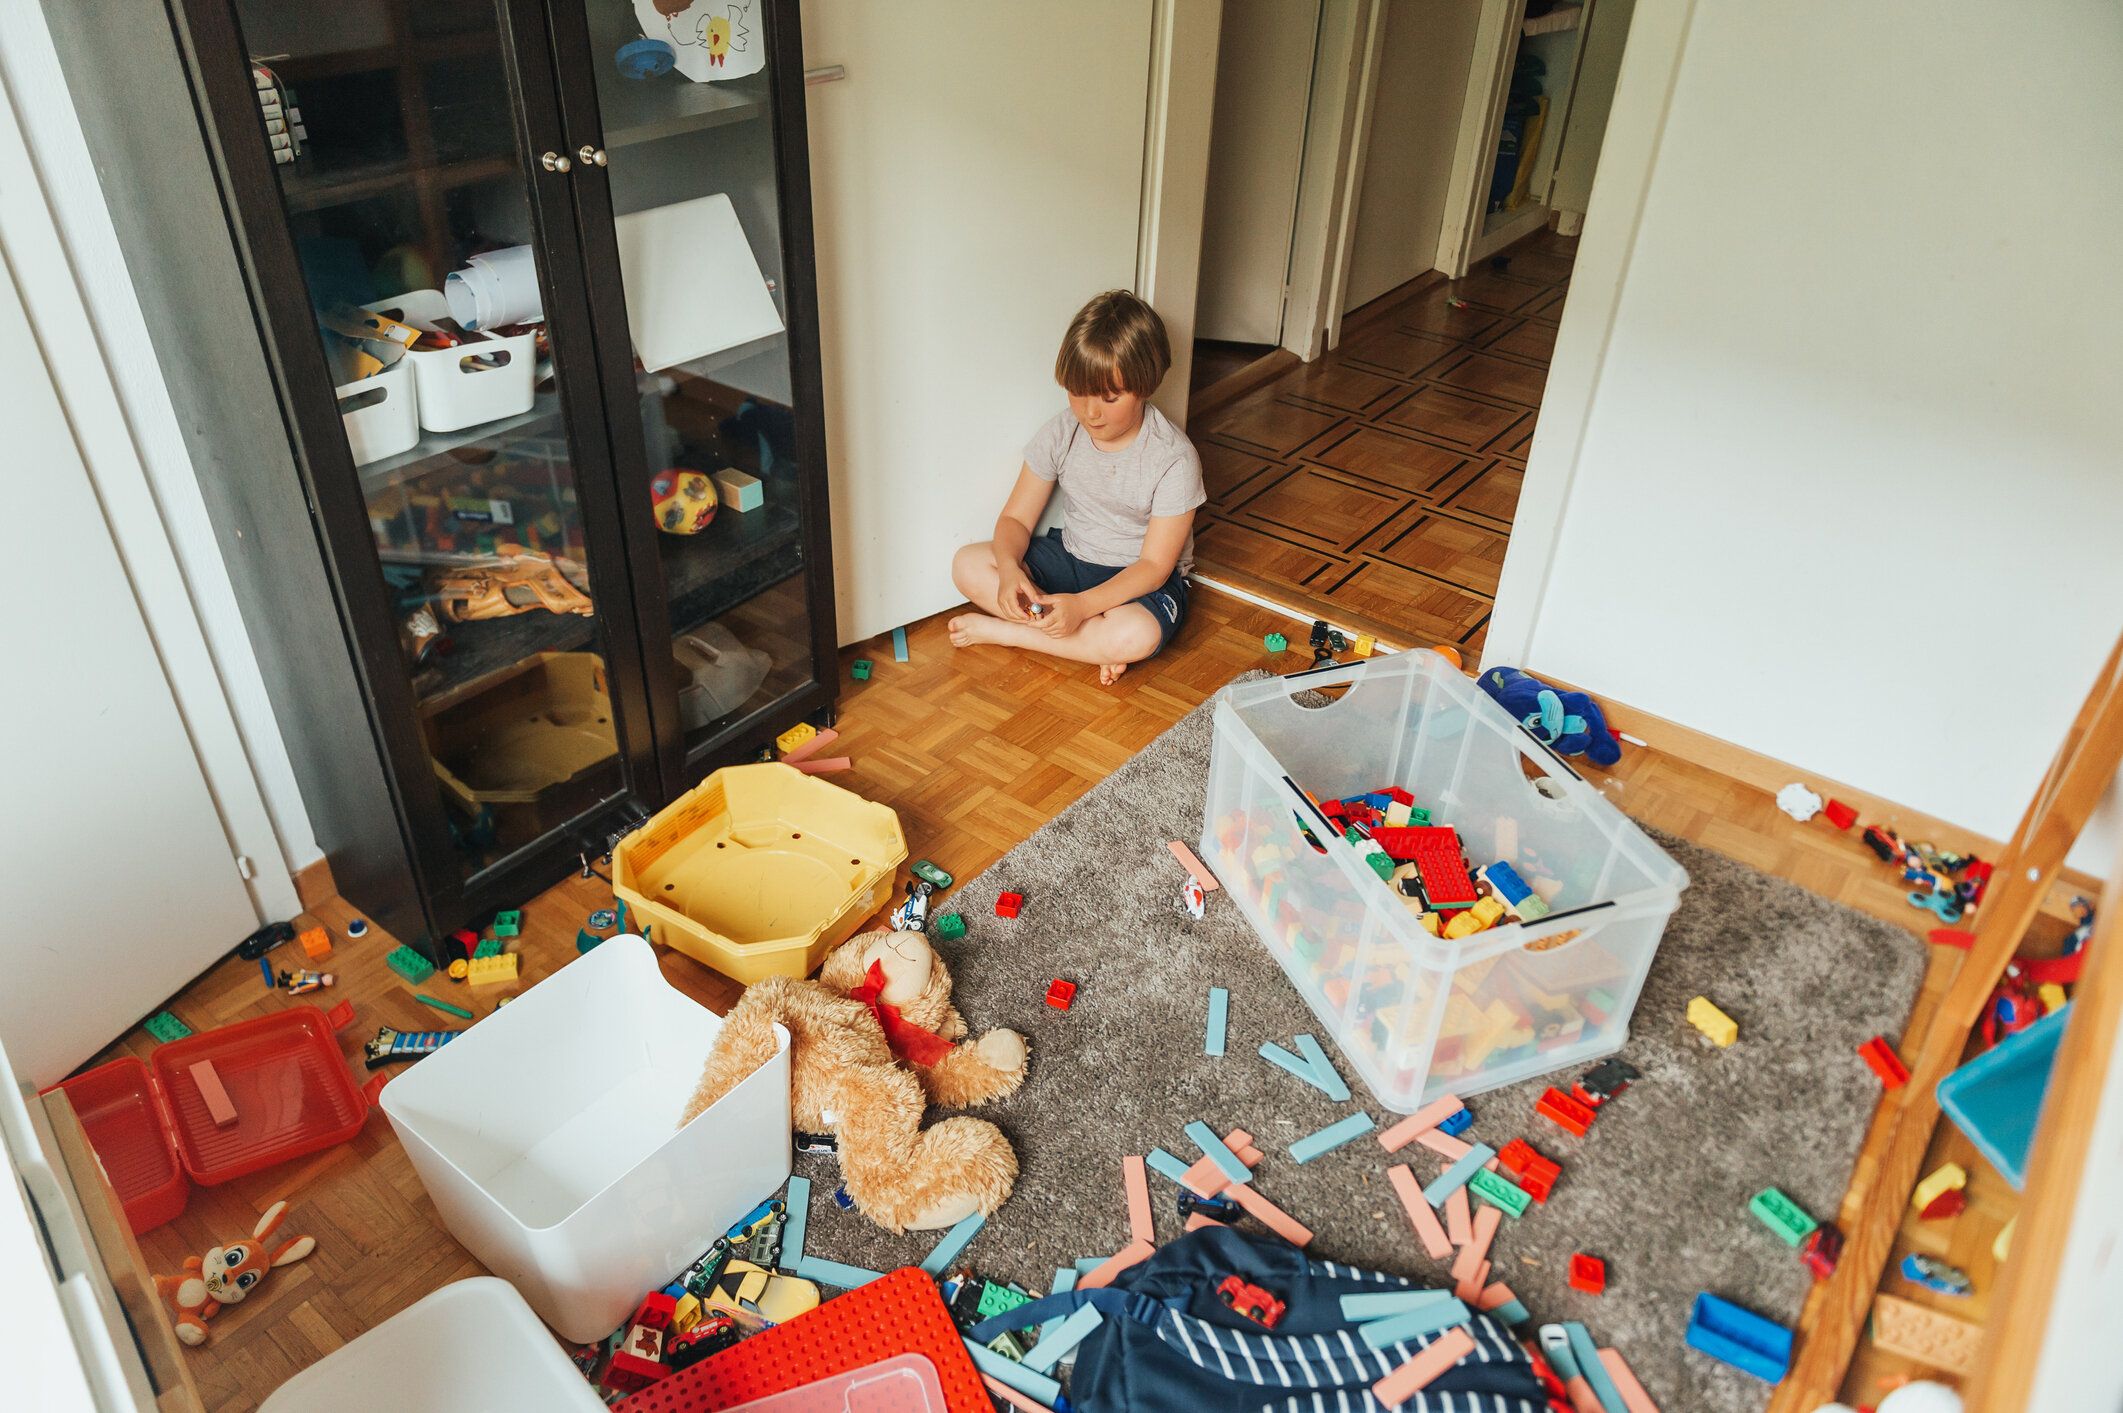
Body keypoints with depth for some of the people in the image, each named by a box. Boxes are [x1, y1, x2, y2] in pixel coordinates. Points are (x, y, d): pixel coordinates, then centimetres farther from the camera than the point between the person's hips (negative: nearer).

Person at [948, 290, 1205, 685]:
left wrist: (1082, 604, -35)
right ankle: (1093, 643, -21)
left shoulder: (1174, 458, -20)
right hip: (1070, 556, 5)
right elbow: (1016, 518, -4)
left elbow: (1155, 565, -20)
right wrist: (1009, 569, -28)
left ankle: (999, 630, -20)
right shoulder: (1060, 434, -8)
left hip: (1141, 579, -4)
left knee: (1137, 636, -39)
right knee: (968, 565, -16)